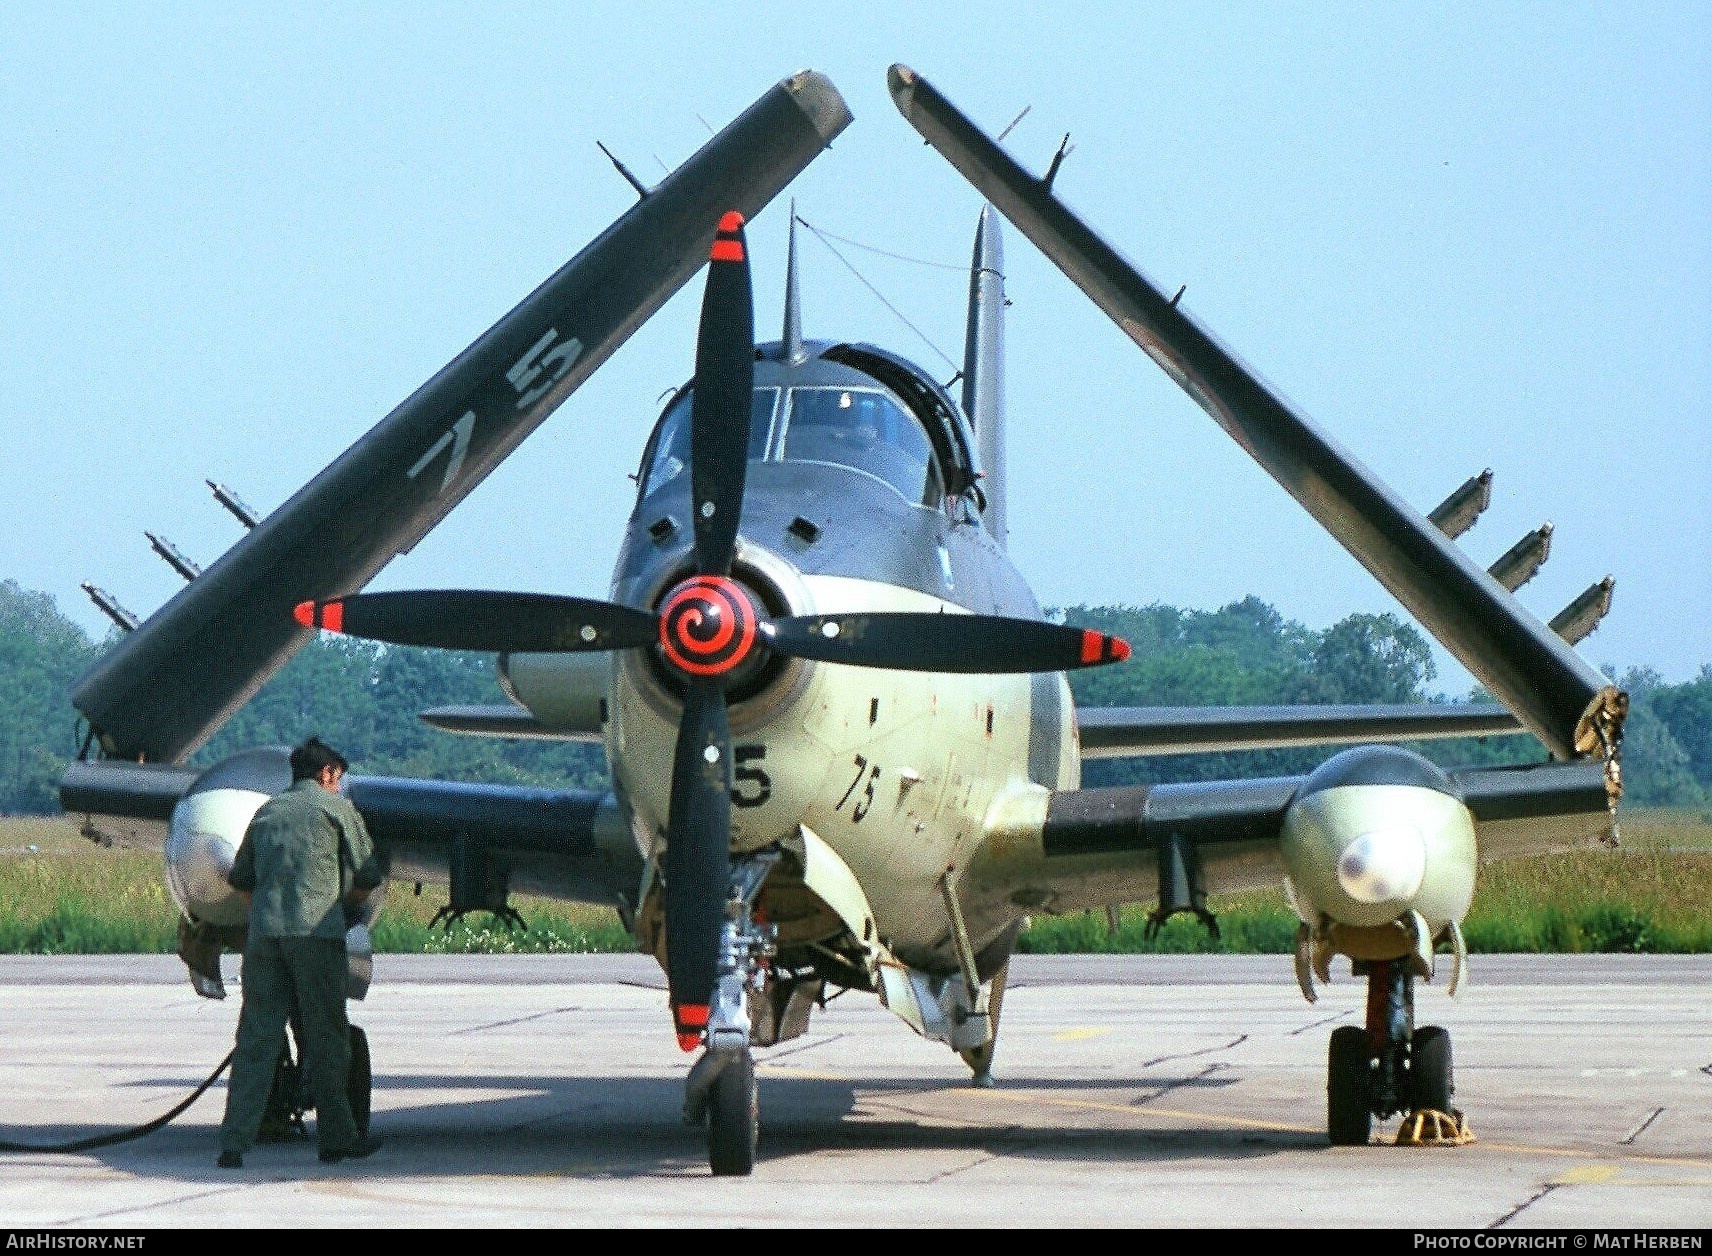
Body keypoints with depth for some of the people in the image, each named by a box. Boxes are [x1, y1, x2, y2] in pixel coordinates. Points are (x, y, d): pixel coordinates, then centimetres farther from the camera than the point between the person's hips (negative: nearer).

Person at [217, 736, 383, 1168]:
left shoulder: (268, 810, 21)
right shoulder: (336, 807, 7)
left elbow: (240, 880, 25)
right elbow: (367, 876, 7)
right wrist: (347, 901, 26)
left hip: (263, 933, 4)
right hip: (316, 931, -4)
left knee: (255, 1039, 1)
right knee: (326, 1039, 5)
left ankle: (234, 1143, -7)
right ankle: (336, 1138, 11)